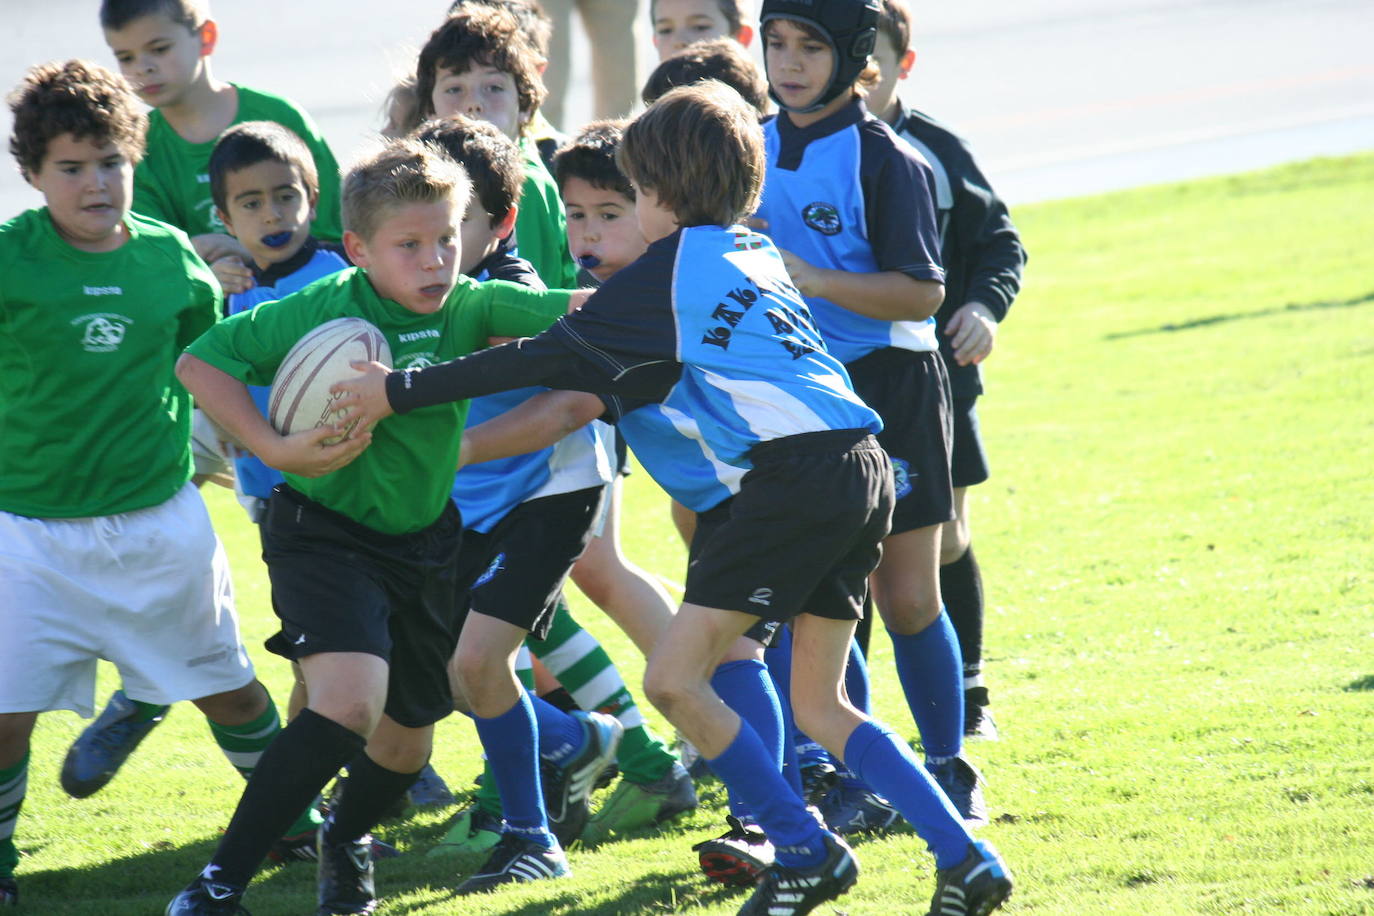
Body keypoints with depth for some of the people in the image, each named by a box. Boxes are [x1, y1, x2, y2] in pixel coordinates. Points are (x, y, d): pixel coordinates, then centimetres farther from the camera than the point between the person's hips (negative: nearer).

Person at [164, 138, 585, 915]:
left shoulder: (471, 307, -7)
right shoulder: (326, 310, -19)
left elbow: (574, 314, -14)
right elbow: (202, 360, -17)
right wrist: (274, 449, -25)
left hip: (427, 540, 6)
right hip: (327, 533, -6)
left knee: (406, 741, 15)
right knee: (348, 702, -27)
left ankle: (344, 839, 50)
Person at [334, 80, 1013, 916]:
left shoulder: (675, 264, -1)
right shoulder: (756, 252, 23)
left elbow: (553, 359, -1)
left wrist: (402, 393, 2)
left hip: (797, 472, -9)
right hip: (864, 469, 9)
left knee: (675, 679, -5)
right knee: (819, 704, 15)